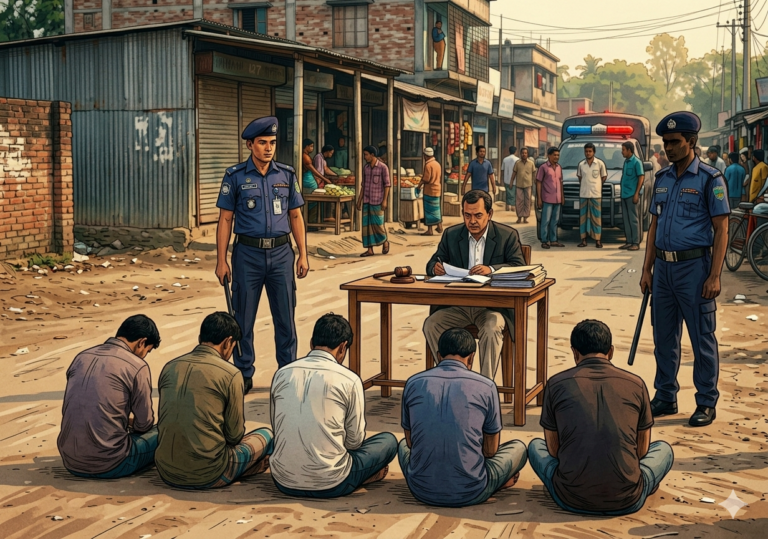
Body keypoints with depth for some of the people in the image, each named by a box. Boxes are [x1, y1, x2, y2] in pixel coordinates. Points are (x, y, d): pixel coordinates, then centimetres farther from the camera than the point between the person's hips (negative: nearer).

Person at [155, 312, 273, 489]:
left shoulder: (169, 367, 7)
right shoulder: (231, 374, -8)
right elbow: (235, 435, -2)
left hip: (167, 473, 5)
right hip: (207, 477, -5)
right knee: (266, 435, 18)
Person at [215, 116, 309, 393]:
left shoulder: (287, 175, 7)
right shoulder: (235, 176, 0)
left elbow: (296, 216, 11)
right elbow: (225, 220, 1)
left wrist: (303, 255, 5)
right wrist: (221, 261, -3)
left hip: (281, 253, 2)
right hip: (248, 253, -2)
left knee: (285, 317, 5)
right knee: (243, 318, 5)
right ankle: (244, 375, 16)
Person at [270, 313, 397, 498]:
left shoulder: (281, 374, 4)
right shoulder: (350, 380, -7)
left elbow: (277, 429, 13)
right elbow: (355, 440, 2)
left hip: (284, 482, 4)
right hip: (330, 485, -4)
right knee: (388, 441, 18)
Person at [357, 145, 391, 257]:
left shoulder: (383, 167, -7)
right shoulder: (365, 168, 9)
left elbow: (387, 184, -7)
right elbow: (363, 185, 14)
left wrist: (385, 200, -13)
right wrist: (359, 200, 12)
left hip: (377, 201, -5)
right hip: (366, 201, 5)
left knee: (378, 224, -3)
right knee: (367, 225, 2)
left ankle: (385, 242, 24)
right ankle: (370, 249, 5)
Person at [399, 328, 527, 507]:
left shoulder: (413, 383, 2)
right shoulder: (486, 387, -4)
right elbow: (491, 450, 6)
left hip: (422, 491, 2)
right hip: (469, 494, -2)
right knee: (518, 447, 23)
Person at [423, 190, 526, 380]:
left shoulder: (508, 235, 0)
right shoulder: (451, 235, 9)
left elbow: (520, 267, -10)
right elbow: (432, 264, 10)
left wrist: (491, 269, -29)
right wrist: (436, 267, -17)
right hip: (458, 305, 4)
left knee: (492, 329, -35)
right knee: (431, 325, -22)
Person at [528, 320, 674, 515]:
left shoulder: (556, 384, 2)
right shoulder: (636, 384, 4)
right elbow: (642, 450, 15)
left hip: (572, 499, 0)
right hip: (626, 501, 0)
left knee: (535, 446, 29)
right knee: (663, 449, 28)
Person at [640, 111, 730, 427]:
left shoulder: (710, 179, -5)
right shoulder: (662, 179, 12)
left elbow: (721, 229, -8)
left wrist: (714, 276, -14)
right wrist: (647, 269, 10)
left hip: (694, 266, -6)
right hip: (663, 267, 6)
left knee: (702, 339, 2)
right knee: (664, 338, 12)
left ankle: (706, 403, 12)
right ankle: (665, 398, 23)